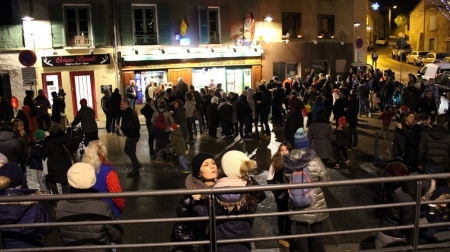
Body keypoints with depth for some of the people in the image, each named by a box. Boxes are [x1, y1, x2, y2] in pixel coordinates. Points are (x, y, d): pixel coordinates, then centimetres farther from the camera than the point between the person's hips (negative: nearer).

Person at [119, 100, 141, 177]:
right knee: (127, 150, 21)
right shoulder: (131, 111, 11)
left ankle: (135, 171, 10)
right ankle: (136, 164, 27)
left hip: (132, 135, -10)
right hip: (134, 134, 10)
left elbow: (128, 126, -28)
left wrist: (120, 127, -11)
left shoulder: (127, 113, -20)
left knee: (131, 152, 0)